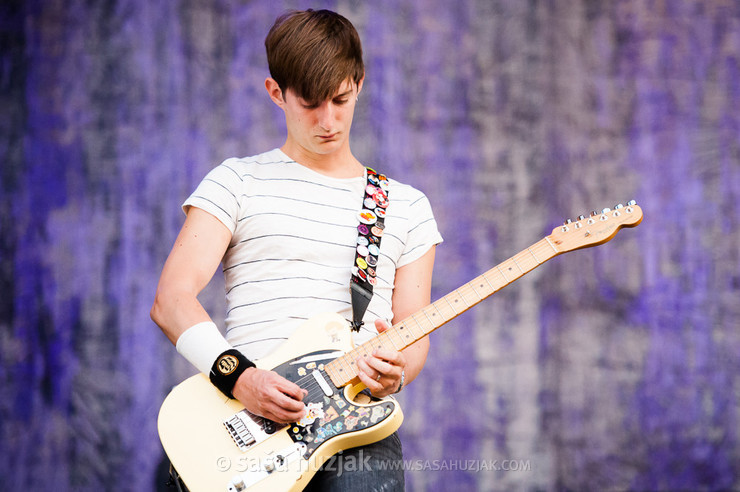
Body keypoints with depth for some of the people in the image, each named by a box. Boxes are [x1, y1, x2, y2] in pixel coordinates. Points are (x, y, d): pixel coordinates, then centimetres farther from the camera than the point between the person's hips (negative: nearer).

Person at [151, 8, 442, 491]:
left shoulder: (407, 207, 20)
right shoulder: (238, 182, 12)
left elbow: (414, 334, 18)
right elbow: (171, 299, 1)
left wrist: (397, 369, -7)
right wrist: (239, 376, -16)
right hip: (246, 417, -1)